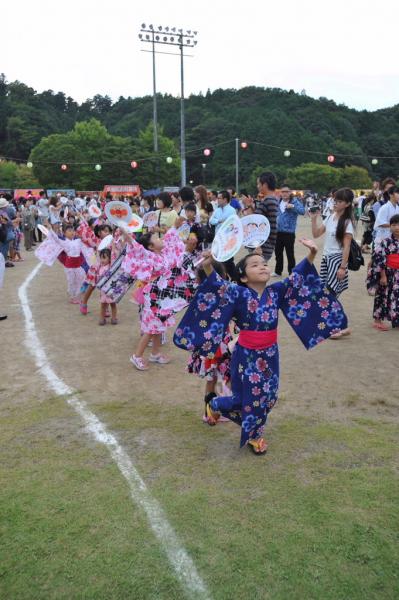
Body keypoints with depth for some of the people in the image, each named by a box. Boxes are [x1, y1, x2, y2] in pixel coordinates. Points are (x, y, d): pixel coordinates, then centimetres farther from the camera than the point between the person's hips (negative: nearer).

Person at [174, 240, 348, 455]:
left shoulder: (277, 291, -3)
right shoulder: (239, 293, -14)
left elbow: (296, 278, -10)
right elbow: (219, 287, -29)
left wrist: (311, 256, -25)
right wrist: (208, 269, -48)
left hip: (269, 354, 4)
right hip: (246, 355, -4)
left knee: (266, 396, 13)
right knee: (246, 397, 10)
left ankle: (254, 435, 38)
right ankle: (215, 405, 42)